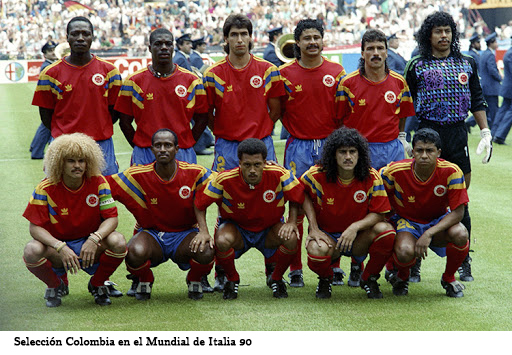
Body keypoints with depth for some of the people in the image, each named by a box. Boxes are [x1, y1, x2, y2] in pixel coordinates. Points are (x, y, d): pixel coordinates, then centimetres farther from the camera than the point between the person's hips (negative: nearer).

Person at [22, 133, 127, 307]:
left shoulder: (98, 182, -10)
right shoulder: (46, 188, -14)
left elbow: (112, 218, -11)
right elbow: (35, 227, -15)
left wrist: (94, 239, -32)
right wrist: (60, 247, -32)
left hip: (90, 245, 1)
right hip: (57, 243, -1)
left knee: (118, 242, -30)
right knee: (32, 251, -33)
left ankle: (97, 284, 3)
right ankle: (56, 285, 4)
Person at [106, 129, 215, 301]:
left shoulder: (195, 173, -10)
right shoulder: (138, 175, -11)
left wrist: (204, 231, -18)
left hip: (185, 233, 0)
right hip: (151, 233, 0)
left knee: (206, 252, -33)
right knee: (135, 252, -35)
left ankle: (195, 280, 7)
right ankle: (144, 280, 5)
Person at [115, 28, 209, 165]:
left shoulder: (191, 80, 6)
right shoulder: (134, 81, 3)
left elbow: (201, 119, 9)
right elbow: (125, 122, 5)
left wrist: (187, 145, 1)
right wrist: (140, 148, -1)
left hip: (182, 155, 1)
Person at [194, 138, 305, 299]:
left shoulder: (278, 174, -24)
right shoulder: (225, 179, -26)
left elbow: (297, 196, -5)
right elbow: (200, 204, -13)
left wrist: (292, 222, -17)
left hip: (269, 229, 1)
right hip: (236, 228, -1)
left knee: (291, 238, -30)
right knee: (222, 241, -35)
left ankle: (275, 278, 4)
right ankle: (232, 279, 1)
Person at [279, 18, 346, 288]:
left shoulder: (336, 72, 5)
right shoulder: (285, 73, 2)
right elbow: (279, 110, 10)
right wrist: (296, 131, 2)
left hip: (330, 145, 1)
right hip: (299, 147, -1)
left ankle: (333, 266, 11)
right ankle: (295, 268, 5)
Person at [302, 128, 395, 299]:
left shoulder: (372, 177, -12)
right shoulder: (318, 175, -13)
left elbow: (378, 213, -9)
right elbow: (303, 195, 5)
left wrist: (355, 227, -28)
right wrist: (313, 228, -7)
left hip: (359, 239, 1)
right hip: (327, 235, -1)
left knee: (385, 230, -30)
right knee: (317, 250, -38)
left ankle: (369, 279, -1)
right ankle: (325, 279, 4)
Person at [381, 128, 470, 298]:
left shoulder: (452, 172, -23)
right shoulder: (396, 171, -22)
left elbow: (457, 212, -21)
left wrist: (429, 234, -32)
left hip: (438, 221, 1)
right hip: (407, 221, -1)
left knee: (460, 234, -33)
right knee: (405, 252, -36)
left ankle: (449, 278, 0)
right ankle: (401, 277, 5)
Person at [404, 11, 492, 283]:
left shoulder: (467, 64, 10)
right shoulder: (417, 66, 4)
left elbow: (477, 101, 14)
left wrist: (485, 133, 7)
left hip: (458, 135, 2)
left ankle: (464, 263, 11)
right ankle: (414, 263, 7)